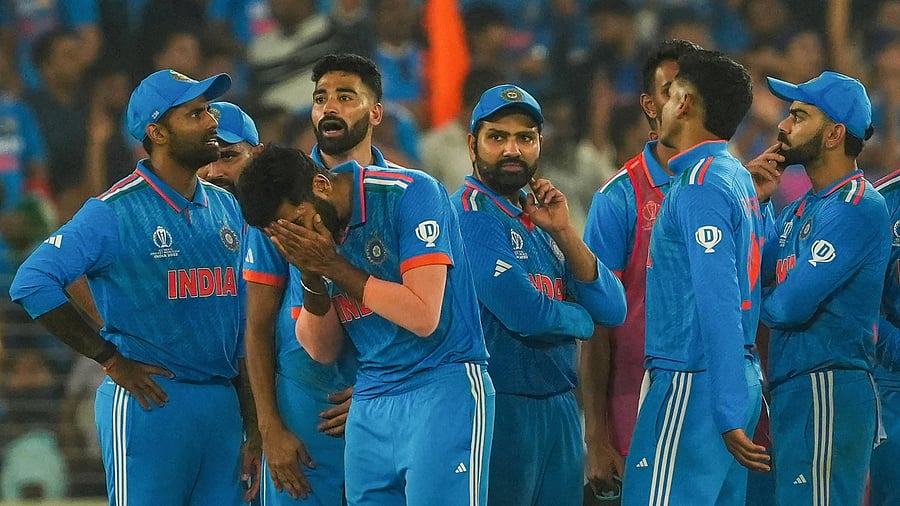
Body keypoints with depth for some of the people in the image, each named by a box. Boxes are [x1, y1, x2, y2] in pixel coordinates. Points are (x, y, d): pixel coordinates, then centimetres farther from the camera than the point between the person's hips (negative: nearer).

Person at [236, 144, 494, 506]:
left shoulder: (410, 194, -11)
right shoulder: (306, 237, 9)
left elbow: (423, 317, -19)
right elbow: (323, 351, 11)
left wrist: (335, 267, -15)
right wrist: (312, 277, -6)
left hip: (442, 391, -7)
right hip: (369, 407, 7)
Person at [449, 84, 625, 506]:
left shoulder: (536, 218, 15)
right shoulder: (474, 212, -10)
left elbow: (612, 310, 7)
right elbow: (524, 313, -20)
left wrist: (563, 232, -4)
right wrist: (580, 319, 1)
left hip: (560, 406, 8)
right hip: (501, 408, -8)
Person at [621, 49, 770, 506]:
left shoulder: (699, 186, -12)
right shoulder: (739, 179, 16)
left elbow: (719, 304, -19)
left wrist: (729, 416, -22)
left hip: (694, 382, -9)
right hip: (741, 379, 10)